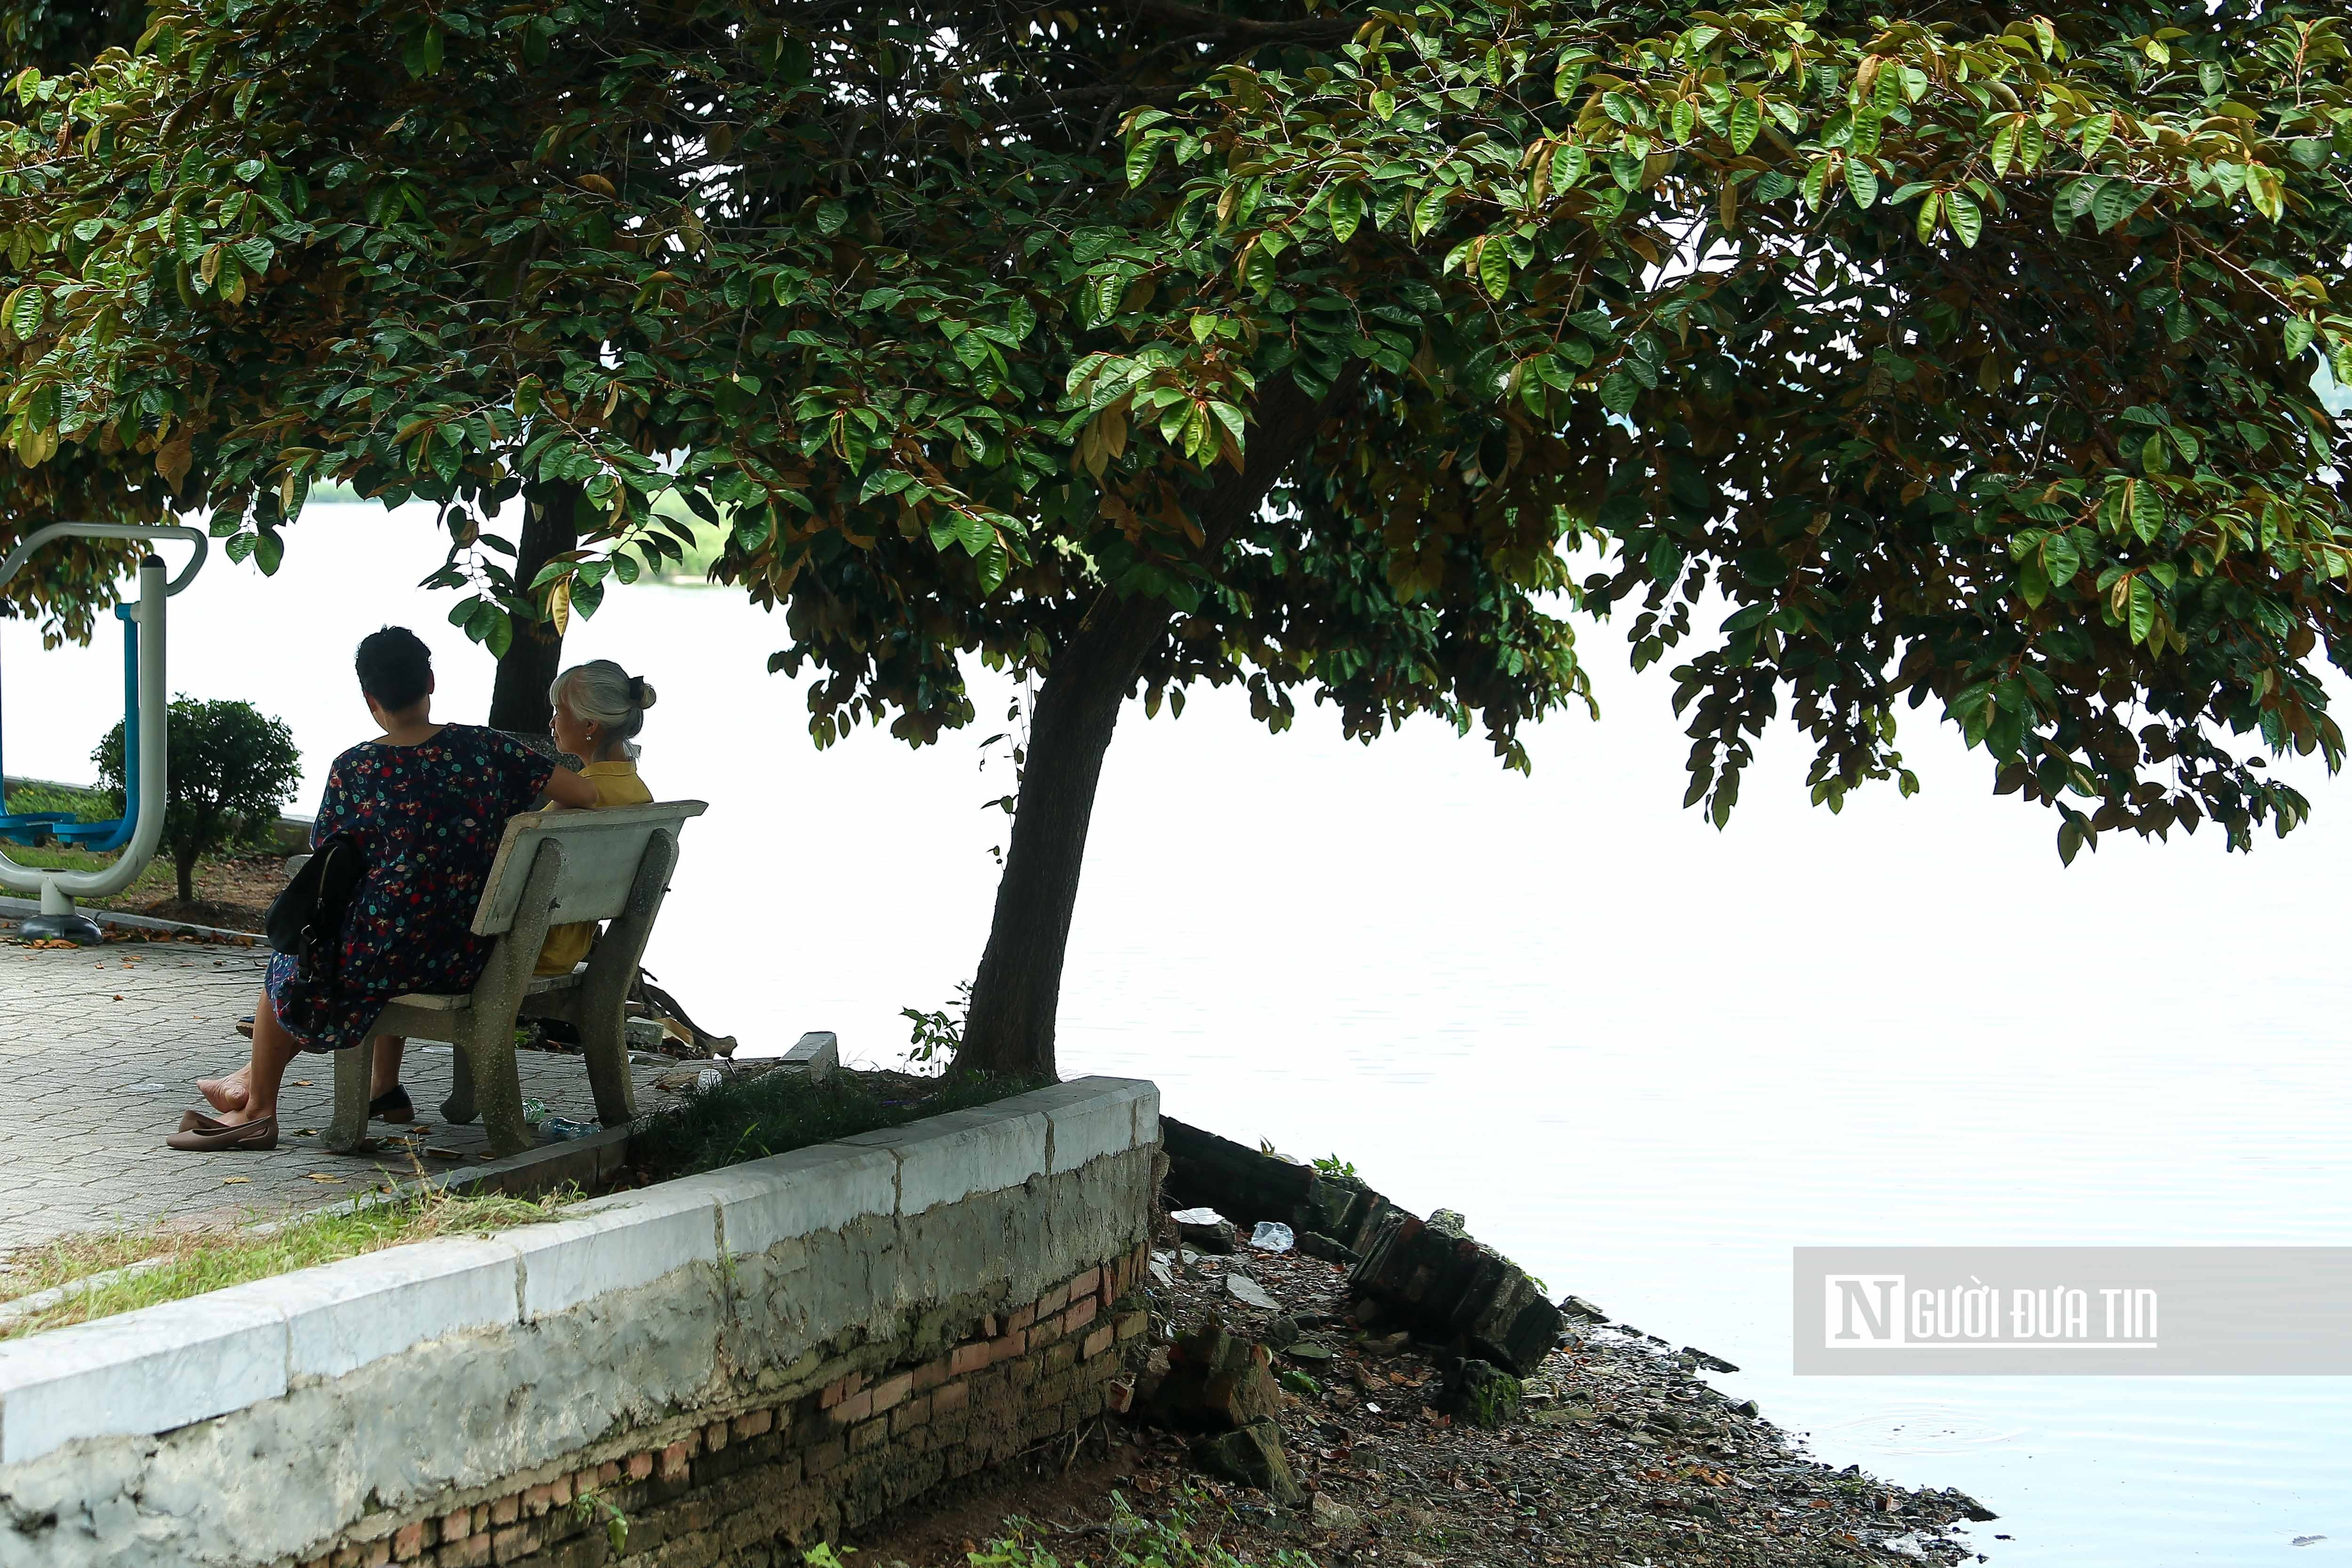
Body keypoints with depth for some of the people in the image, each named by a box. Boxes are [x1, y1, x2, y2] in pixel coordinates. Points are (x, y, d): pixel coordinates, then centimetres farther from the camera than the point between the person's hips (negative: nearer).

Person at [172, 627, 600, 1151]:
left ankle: (257, 1109, 42)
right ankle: (384, 1089, 46)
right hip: (468, 961, 4)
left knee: (290, 965, 28)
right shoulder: (486, 749, -5)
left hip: (382, 957, -4)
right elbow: (583, 794, -3)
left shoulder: (354, 769, -11)